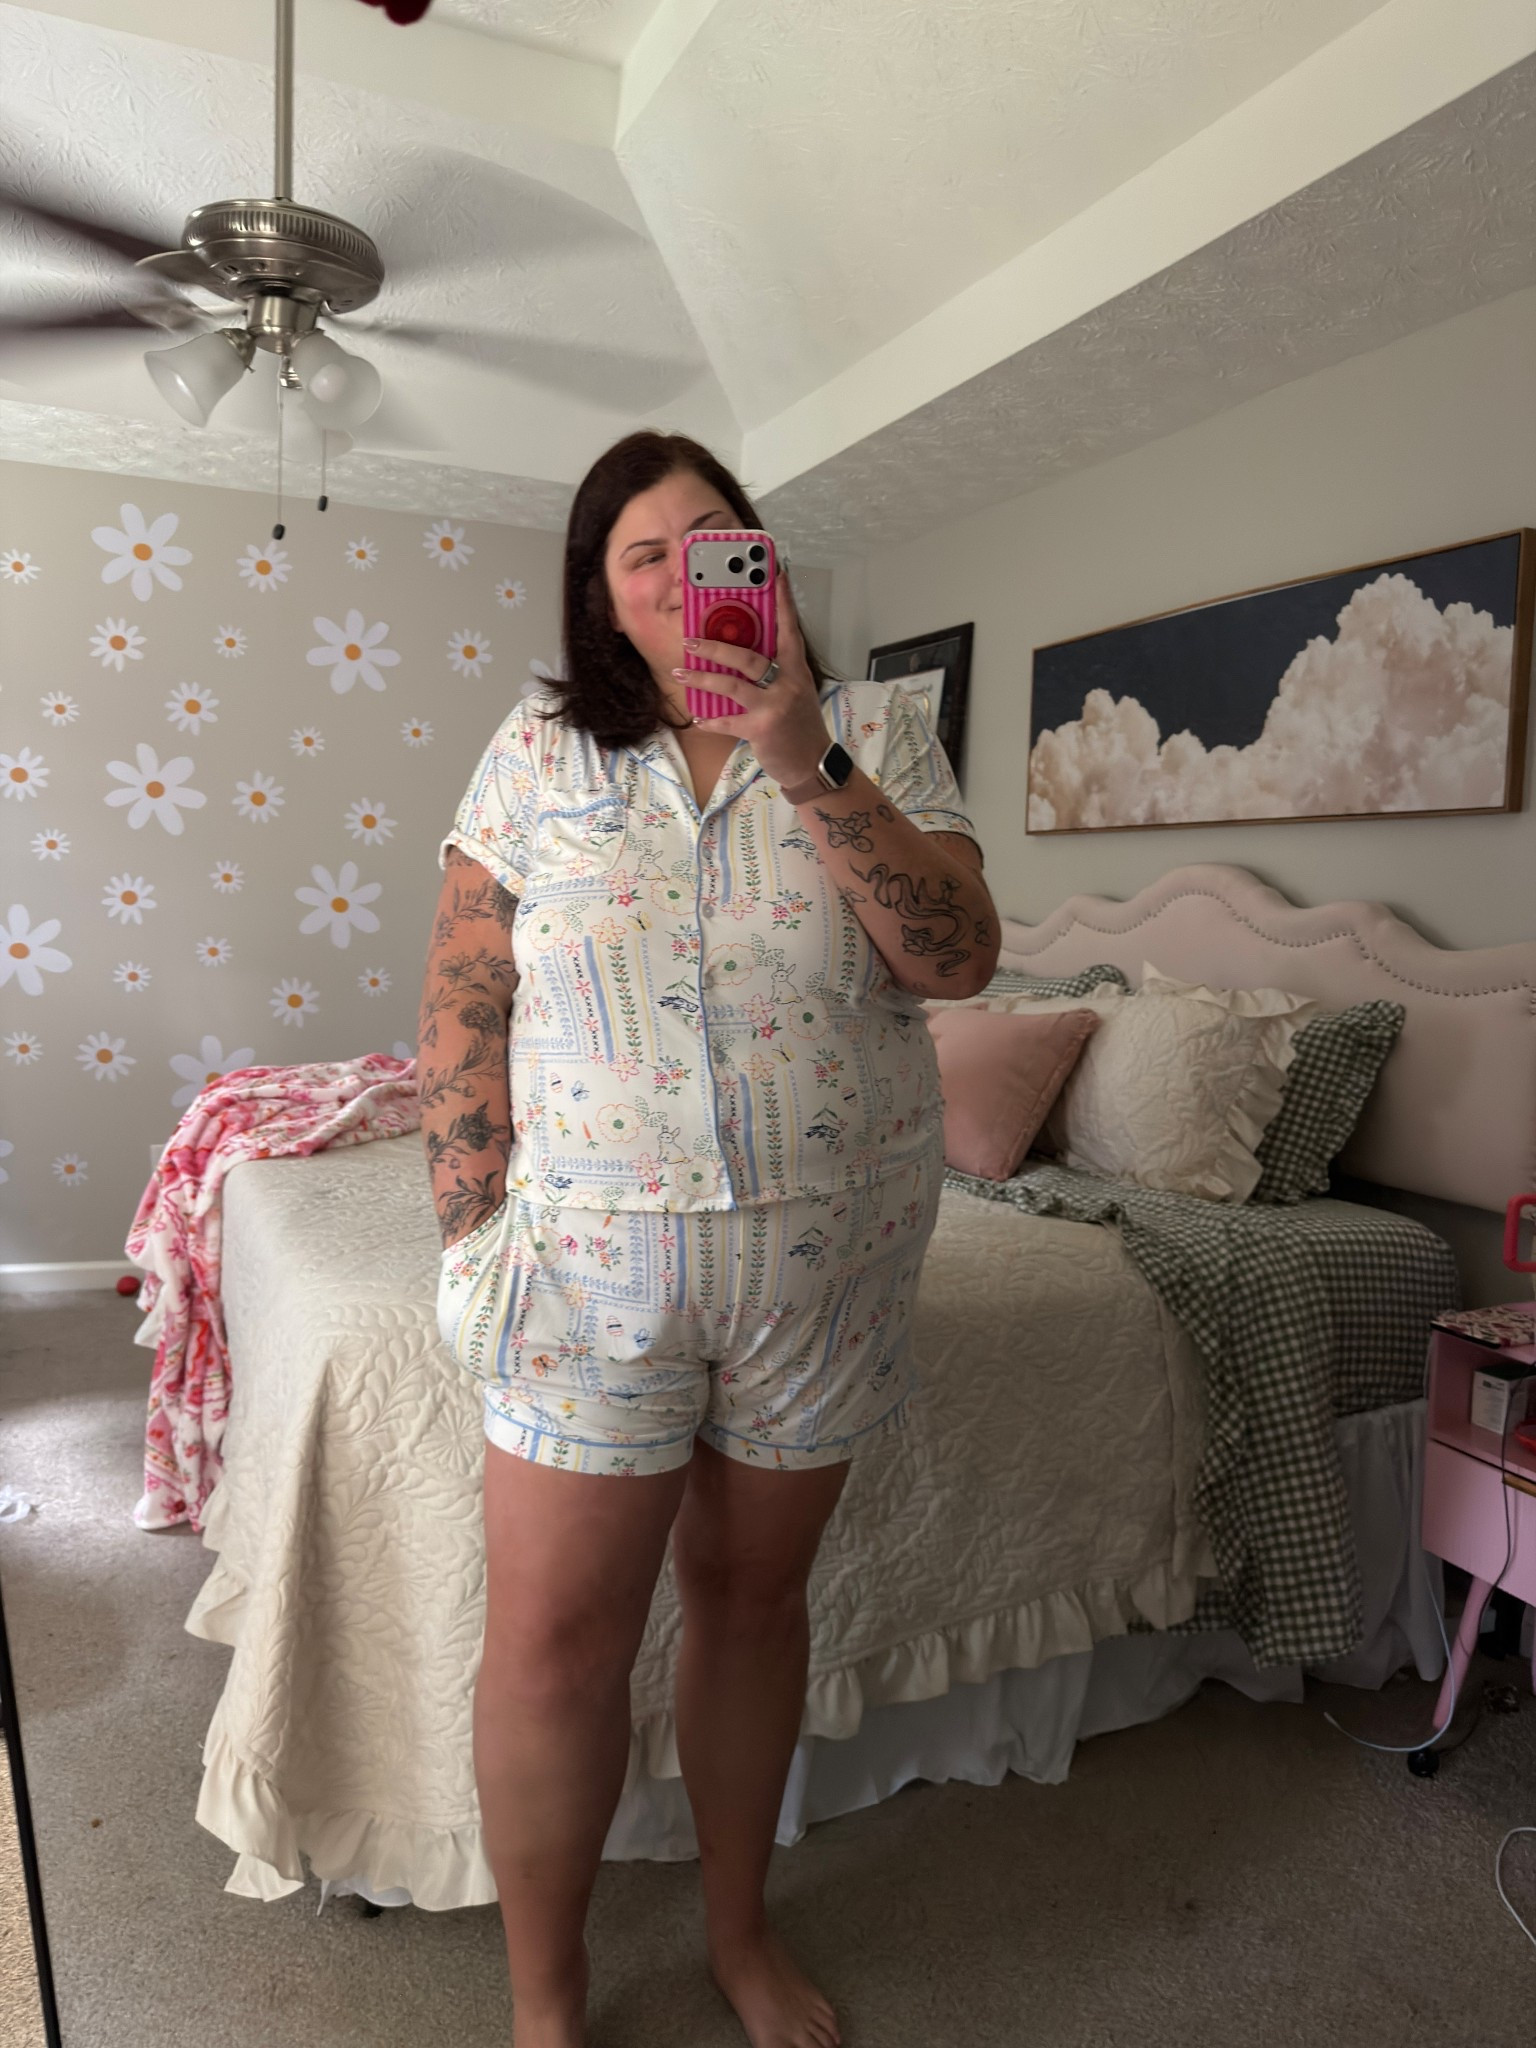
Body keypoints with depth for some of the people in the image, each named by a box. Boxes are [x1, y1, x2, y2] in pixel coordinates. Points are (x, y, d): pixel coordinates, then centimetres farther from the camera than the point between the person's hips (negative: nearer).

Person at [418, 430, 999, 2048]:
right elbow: (464, 1006, 1)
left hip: (825, 1252, 1)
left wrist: (807, 766, -20)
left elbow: (958, 959, -10)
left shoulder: (874, 732, 3)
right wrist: (480, 1232, -3)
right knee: (553, 1637, 4)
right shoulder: (539, 752, 2)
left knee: (753, 1593, 17)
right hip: (596, 1250, 0)